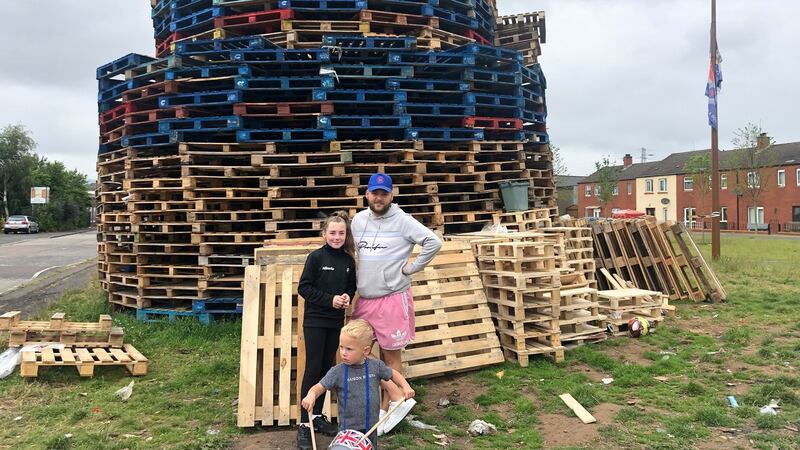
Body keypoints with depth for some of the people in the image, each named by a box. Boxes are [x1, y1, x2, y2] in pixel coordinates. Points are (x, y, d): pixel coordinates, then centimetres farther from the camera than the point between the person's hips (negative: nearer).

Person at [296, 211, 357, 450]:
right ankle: (304, 424, 2)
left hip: (336, 321, 5)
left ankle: (317, 415, 24)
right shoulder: (316, 257, -9)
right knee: (313, 369, -4)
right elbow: (303, 287, -11)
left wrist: (347, 296, -6)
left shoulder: (348, 260, 4)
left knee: (327, 368, 10)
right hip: (315, 320, -4)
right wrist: (329, 299, -17)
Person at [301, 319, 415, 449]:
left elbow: (392, 374, 11)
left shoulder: (376, 366, -5)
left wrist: (405, 386, -3)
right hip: (348, 429, -2)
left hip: (371, 427, 2)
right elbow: (319, 387, -12)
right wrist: (311, 395, -33)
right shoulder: (337, 371, -12)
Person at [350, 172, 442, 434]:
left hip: (392, 299, -6)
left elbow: (434, 242, -17)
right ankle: (398, 399, 17)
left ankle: (385, 408, 19)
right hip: (364, 299, 7)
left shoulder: (402, 220, -10)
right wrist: (359, 284, 13)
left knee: (390, 357, 6)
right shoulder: (358, 220, 8)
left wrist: (412, 268, -14)